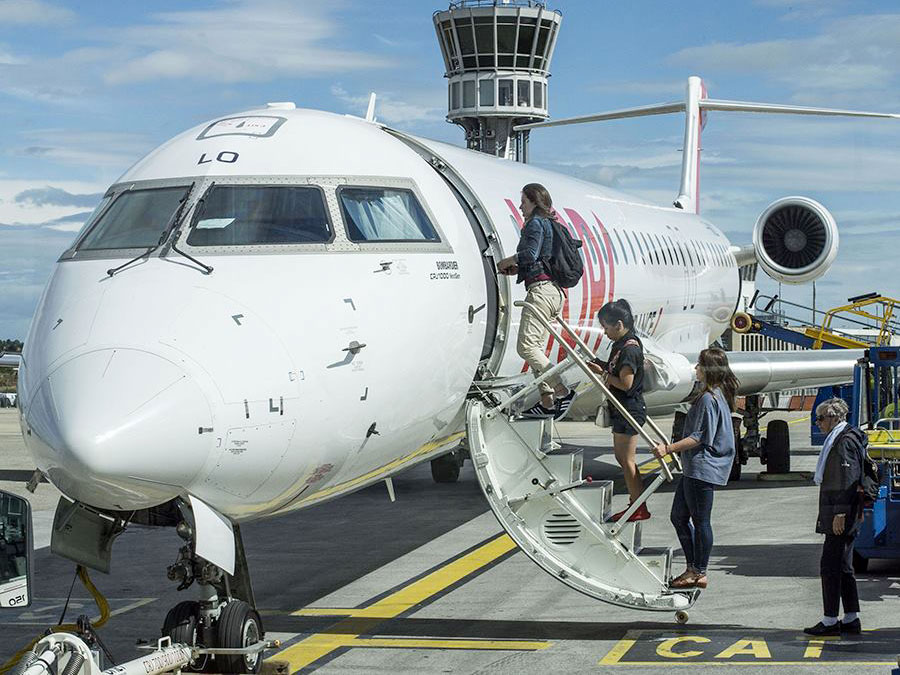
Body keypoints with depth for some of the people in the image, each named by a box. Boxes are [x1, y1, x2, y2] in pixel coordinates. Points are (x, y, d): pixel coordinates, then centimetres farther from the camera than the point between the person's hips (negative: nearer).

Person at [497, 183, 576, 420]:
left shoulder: (535, 223, -5)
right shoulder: (549, 224, 23)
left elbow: (530, 254, -18)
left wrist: (506, 262, -2)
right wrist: (516, 269, 16)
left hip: (540, 289, -10)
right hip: (555, 291, 10)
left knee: (526, 346, -13)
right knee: (537, 346, 10)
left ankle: (562, 391, -20)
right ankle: (547, 400, 7)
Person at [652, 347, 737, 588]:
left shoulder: (708, 398, -17)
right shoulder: (718, 394, 13)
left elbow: (699, 437, -20)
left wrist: (669, 448, -20)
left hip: (703, 468, -10)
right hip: (694, 468, 10)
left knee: (700, 521, -2)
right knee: (678, 516, 13)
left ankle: (699, 573, 5)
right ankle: (693, 568, 19)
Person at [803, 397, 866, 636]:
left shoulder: (845, 442, -14)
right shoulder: (838, 439, 19)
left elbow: (847, 480, -20)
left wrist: (840, 514, -22)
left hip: (841, 515, -11)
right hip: (843, 514, 11)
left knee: (830, 567, -8)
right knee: (843, 567, 13)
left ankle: (830, 621, -6)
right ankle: (851, 619, 16)